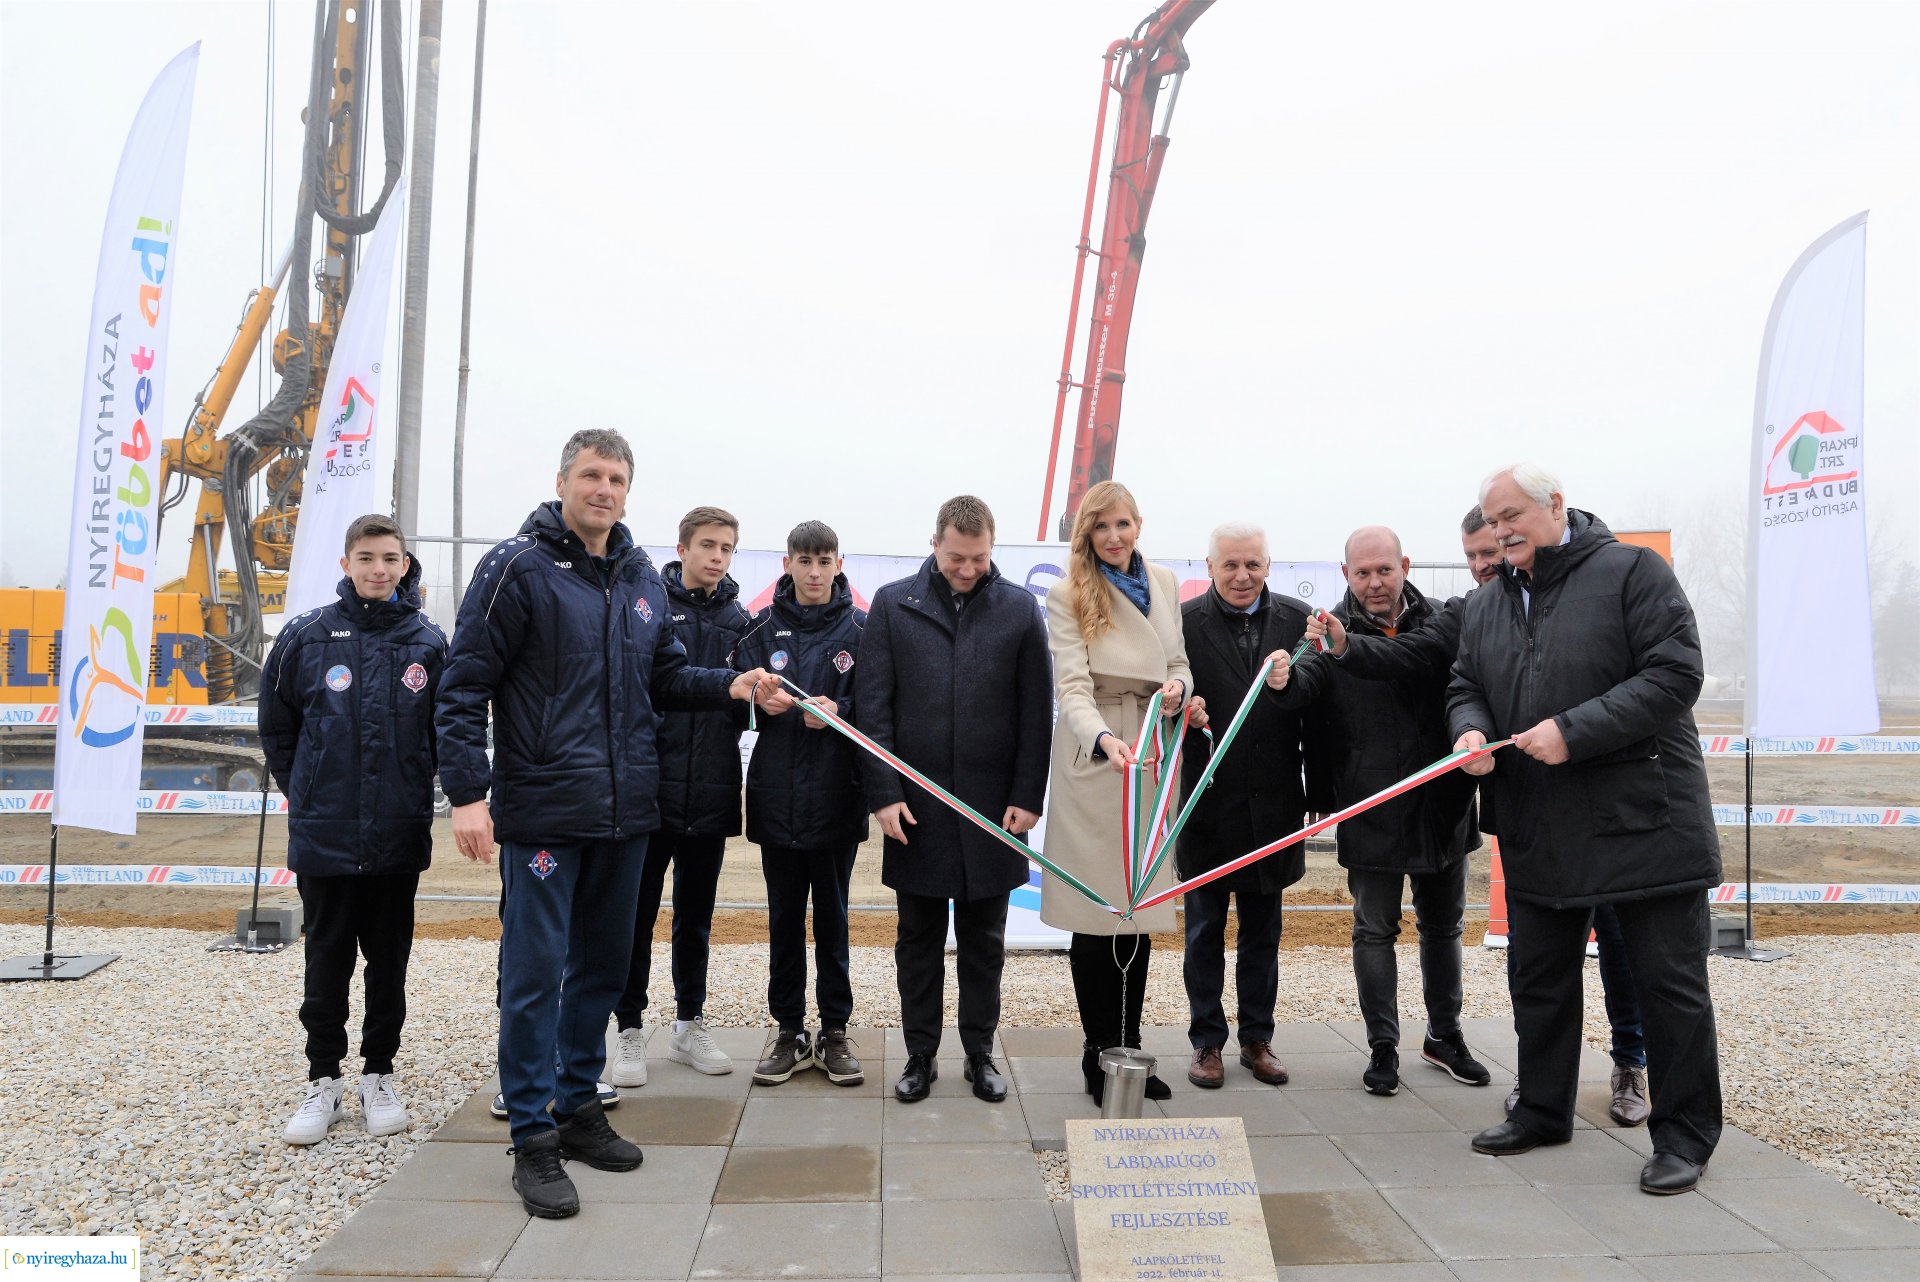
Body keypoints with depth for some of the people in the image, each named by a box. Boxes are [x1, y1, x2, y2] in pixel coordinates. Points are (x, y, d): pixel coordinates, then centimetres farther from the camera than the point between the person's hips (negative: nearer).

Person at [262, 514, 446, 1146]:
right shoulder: (306, 636, -2)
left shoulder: (429, 642, -1)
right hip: (324, 835, 0)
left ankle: (379, 1075, 25)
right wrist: (304, 791, 8)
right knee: (327, 960, 9)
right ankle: (323, 1081, 23)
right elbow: (276, 725, 8)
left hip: (399, 836, 1)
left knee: (389, 959, 11)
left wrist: (414, 793, 6)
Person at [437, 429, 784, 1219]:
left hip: (624, 811, 6)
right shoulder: (517, 568, -7)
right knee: (535, 971, 0)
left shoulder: (642, 577, 11)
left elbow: (666, 676, 18)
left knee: (602, 966, 15)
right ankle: (533, 1137, 13)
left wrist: (732, 685, 0)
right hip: (542, 812, -6)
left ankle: (577, 1105, 31)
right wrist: (467, 792, -17)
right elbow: (464, 687, -10)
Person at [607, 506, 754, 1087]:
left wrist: (751, 698, -5)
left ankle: (689, 1026, 28)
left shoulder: (739, 620, 9)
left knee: (696, 916, 15)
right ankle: (629, 1030, 19)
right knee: (638, 913, 6)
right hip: (650, 789, -4)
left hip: (711, 794, 4)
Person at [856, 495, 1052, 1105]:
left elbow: (1036, 712, 2)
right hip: (915, 804, 0)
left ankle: (980, 1051, 26)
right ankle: (921, 1054, 25)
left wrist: (1028, 796, -3)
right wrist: (883, 793, -8)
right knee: (919, 938, 11)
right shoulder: (893, 604, 0)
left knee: (984, 939, 12)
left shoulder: (1019, 609, 1)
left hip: (992, 805, 0)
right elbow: (872, 706, -1)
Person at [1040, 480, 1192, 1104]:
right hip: (1093, 758, -4)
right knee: (1095, 914, 1)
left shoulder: (1166, 583, 10)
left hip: (1151, 757, 5)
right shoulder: (1067, 596, -6)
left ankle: (1129, 1049, 21)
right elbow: (1072, 686, -16)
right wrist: (1105, 740, -34)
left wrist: (1177, 687, -7)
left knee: (1141, 912, 9)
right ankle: (1099, 1053, 14)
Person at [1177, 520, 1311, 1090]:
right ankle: (1207, 1041, 24)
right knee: (1205, 930, 10)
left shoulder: (1298, 619, 1)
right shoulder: (1184, 622, -6)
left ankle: (1257, 1038, 30)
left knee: (1263, 931, 15)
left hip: (1272, 803, 2)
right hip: (1207, 802, -2)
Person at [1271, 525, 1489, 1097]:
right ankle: (1383, 1048, 21)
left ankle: (1444, 1037, 36)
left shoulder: (1441, 625, 0)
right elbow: (1311, 682, -22)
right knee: (1375, 930, 8)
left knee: (1443, 924, 18)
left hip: (1441, 806, 3)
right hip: (1371, 811, -3)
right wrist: (1289, 679, -45)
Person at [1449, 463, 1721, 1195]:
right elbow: (1465, 687, 16)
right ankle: (1543, 1112, 30)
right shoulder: (1485, 606, 11)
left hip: (1643, 824, -6)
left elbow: (1676, 674, -15)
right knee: (1540, 979, 15)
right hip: (1538, 832, 6)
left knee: (1669, 983, 4)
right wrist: (1471, 728, -8)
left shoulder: (1631, 572, -8)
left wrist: (1575, 731, -22)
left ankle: (1685, 1133, 19)